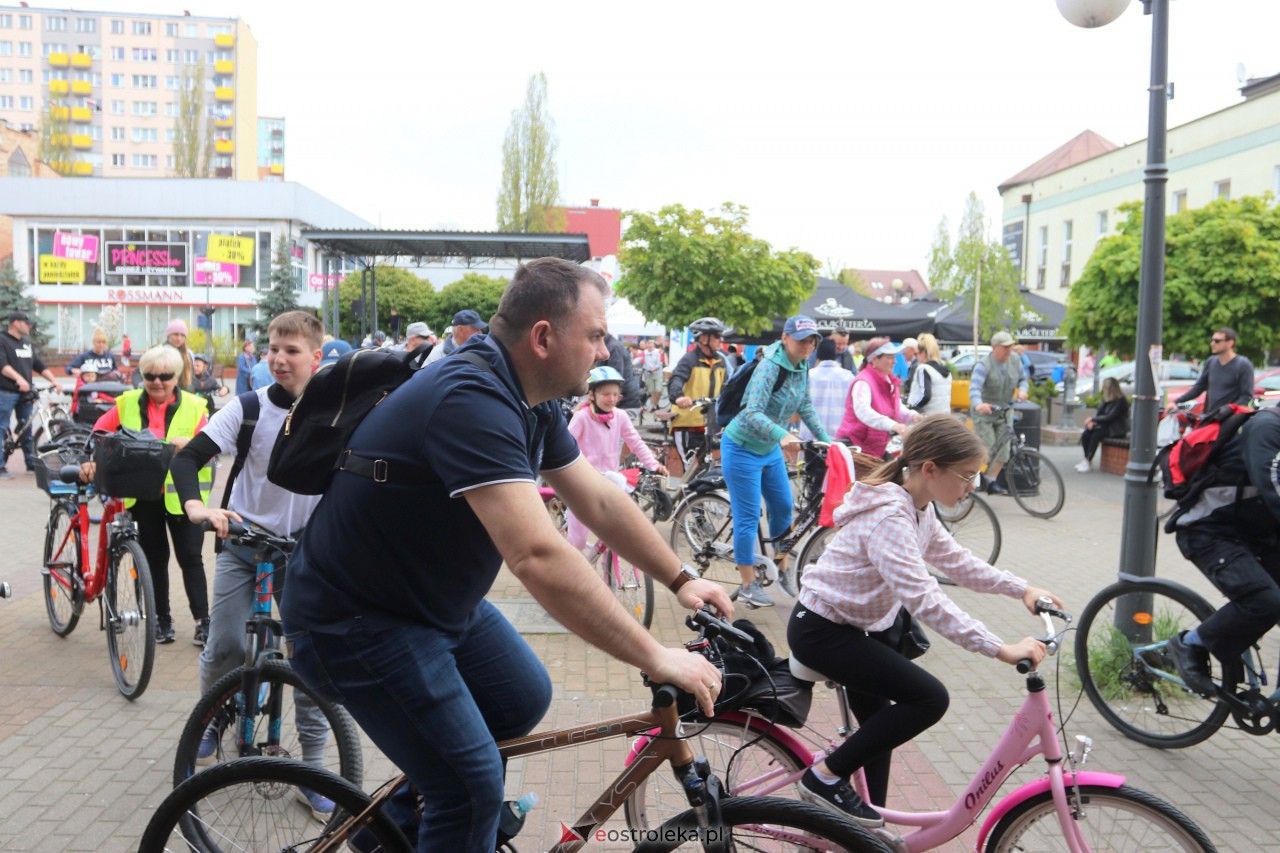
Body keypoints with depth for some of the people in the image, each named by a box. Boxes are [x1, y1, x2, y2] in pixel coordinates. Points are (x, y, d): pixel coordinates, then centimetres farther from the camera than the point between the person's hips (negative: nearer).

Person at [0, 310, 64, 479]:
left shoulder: (27, 343, 18)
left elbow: (39, 365, 19)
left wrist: (54, 380, 7)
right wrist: (18, 378, -31)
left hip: (25, 392, 7)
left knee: (26, 430, 11)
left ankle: (31, 464, 16)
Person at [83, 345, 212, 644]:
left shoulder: (194, 406, -4)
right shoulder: (127, 404, 2)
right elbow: (99, 434, 9)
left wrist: (189, 444, -28)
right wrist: (90, 462, -5)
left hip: (181, 494, -2)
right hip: (142, 494, 2)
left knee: (190, 556, 1)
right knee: (154, 557, 11)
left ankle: (202, 621, 8)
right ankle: (162, 619, 22)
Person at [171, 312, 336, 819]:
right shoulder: (249, 407, -9)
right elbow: (188, 457, -12)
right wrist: (195, 506, -32)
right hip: (243, 540, 0)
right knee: (224, 645, -7)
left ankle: (313, 770, 10)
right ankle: (211, 722, 26)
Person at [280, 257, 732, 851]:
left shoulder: (531, 402, 0)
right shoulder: (471, 400, -32)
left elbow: (600, 503, 8)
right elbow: (538, 557, -40)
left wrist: (680, 579, 4)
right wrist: (654, 659, -35)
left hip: (435, 596, 10)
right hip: (356, 621, -9)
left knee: (524, 700, 15)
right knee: (475, 788, -10)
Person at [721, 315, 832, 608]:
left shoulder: (802, 367, -2)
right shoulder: (770, 367, -26)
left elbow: (806, 407, 11)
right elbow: (753, 413, -37)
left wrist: (826, 439, 5)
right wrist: (782, 435, -51)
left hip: (771, 449, 8)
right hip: (742, 449, -8)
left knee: (783, 508, 14)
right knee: (748, 517, -2)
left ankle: (782, 569, 32)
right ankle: (748, 585, 8)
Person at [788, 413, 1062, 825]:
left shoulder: (919, 508, 3)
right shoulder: (889, 517, -29)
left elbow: (957, 561, 12)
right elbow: (925, 600, -36)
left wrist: (1021, 588, 1)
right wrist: (1001, 649, -36)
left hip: (850, 624, 10)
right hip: (821, 632, -10)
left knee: (880, 723, 16)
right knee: (929, 698, -16)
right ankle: (826, 777, -7)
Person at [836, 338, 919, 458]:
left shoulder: (891, 382, 11)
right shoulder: (863, 382, -18)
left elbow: (898, 410, 17)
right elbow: (863, 411, -35)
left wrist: (912, 416, -7)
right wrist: (893, 425, -47)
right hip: (854, 447, -9)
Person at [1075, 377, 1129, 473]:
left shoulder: (1120, 400, -15)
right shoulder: (1106, 398, 9)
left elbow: (1109, 417, -21)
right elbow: (1099, 411, 7)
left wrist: (1093, 419, -16)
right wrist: (1093, 421, -13)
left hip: (1117, 430, -7)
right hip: (1106, 425, 7)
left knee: (1096, 434, -31)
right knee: (1086, 434, -17)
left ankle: (1088, 462, -29)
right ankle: (1086, 460, -20)